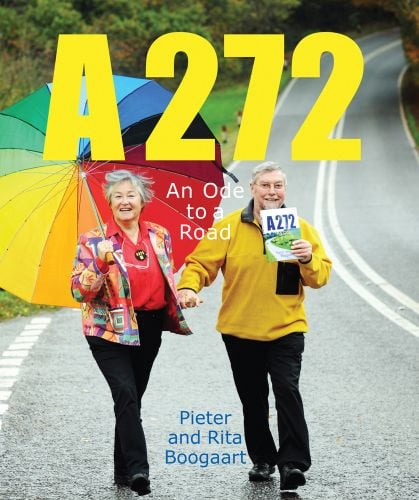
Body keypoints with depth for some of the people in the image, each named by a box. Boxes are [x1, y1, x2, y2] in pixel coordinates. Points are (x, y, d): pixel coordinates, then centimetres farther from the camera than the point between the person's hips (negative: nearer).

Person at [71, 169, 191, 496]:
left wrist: (177, 309, 12)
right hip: (111, 330, -4)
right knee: (126, 393, -20)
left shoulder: (159, 236, 8)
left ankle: (124, 471, 21)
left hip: (149, 329, 4)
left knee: (132, 397, 11)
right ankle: (138, 468, -25)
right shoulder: (94, 241, -4)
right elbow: (78, 291, -11)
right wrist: (101, 262, -24)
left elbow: (168, 278, 21)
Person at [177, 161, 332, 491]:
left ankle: (293, 462, -14)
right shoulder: (231, 226, -1)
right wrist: (188, 287, -21)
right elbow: (201, 262, -2)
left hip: (285, 329, -1)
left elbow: (321, 276, 1)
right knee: (253, 399, 11)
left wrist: (308, 259, -20)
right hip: (240, 330, 1)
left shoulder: (300, 228, 1)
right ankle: (262, 459, 26)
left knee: (287, 390, -16)